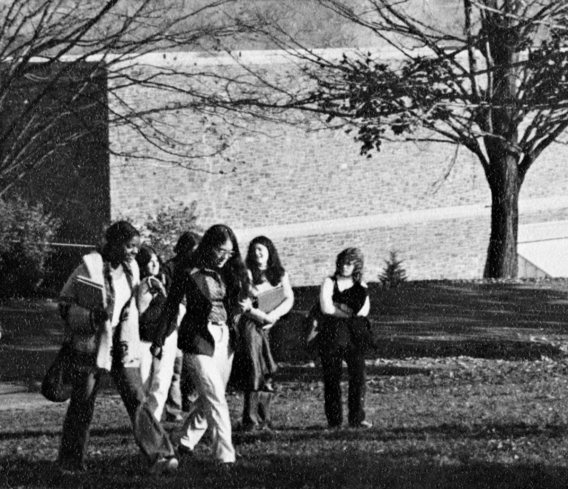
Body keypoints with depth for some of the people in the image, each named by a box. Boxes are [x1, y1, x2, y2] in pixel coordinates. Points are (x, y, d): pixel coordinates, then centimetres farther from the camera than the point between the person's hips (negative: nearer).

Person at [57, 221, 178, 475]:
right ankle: (70, 462, 17)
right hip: (90, 343, -4)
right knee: (82, 404, 4)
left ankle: (159, 456, -11)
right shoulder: (90, 266, -11)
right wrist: (92, 316, -22)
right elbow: (65, 304, -7)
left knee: (136, 399, -5)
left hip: (121, 345, 5)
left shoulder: (131, 268, 8)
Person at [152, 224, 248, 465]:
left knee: (208, 399, 12)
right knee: (215, 400, -11)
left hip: (224, 339, 6)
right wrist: (159, 342, 1)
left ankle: (186, 443, 29)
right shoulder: (190, 274, -9)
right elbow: (171, 308, -2)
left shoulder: (229, 274, 8)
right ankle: (225, 457, -12)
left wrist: (242, 305, 0)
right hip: (199, 340, -6)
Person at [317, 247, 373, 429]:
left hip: (355, 337, 2)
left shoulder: (361, 286, 15)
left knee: (358, 375, -7)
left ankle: (357, 418, -4)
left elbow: (363, 310, -1)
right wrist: (350, 311, -3)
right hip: (332, 336, -2)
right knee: (332, 378, -3)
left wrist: (337, 306, -5)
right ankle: (334, 420, 0)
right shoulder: (329, 283, 6)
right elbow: (326, 308, -9)